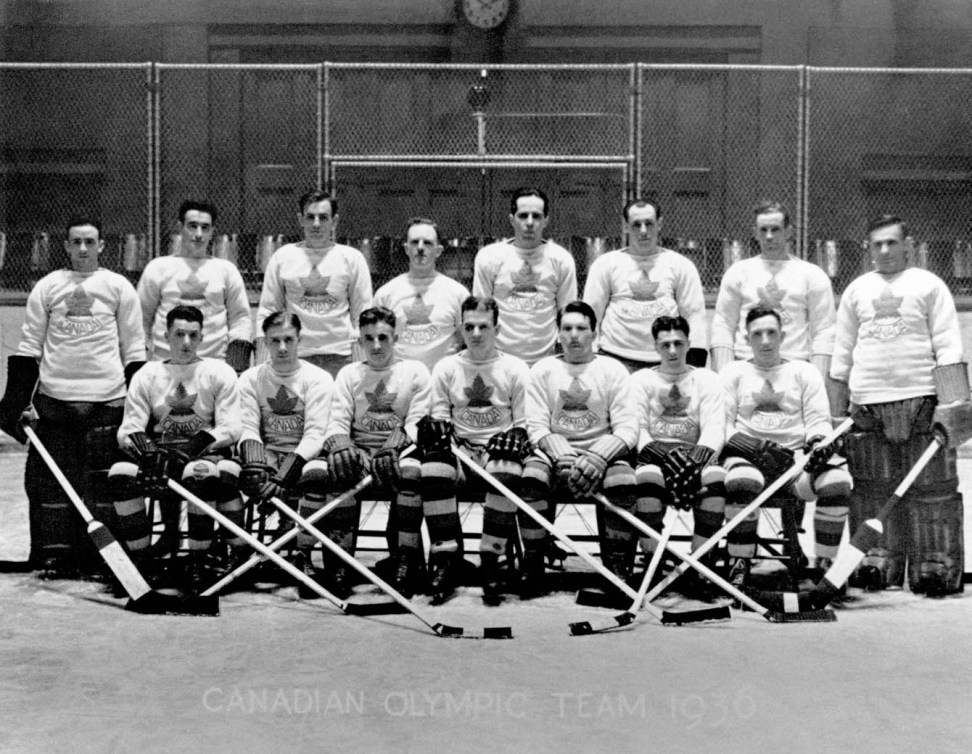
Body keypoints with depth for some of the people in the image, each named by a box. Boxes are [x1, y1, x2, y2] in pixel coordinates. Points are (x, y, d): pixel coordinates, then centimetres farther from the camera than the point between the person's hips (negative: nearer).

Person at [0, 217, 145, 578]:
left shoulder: (119, 287, 7)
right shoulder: (47, 286, 9)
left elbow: (134, 348, 8)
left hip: (107, 399, -1)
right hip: (54, 397, 1)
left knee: (103, 479, 0)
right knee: (51, 478, 1)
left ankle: (101, 556, 7)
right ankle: (54, 554, 9)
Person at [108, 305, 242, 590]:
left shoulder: (220, 373, 5)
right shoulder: (147, 375, 12)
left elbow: (231, 429, -5)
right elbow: (128, 429, 4)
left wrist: (198, 444, -21)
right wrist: (144, 447, -19)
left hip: (205, 456, -2)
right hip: (158, 459, 3)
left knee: (200, 473, -39)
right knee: (120, 473, -28)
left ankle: (198, 560, -21)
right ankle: (140, 558, -14)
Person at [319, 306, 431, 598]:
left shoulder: (415, 371, 6)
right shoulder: (349, 374, 14)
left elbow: (418, 423, -3)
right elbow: (337, 421, 4)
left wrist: (396, 444, -23)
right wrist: (340, 445, -20)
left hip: (400, 452, -2)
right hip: (359, 451, 2)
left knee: (411, 470, -36)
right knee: (338, 470, -32)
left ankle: (405, 561, -31)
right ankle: (340, 562, -28)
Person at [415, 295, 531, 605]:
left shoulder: (515, 369, 7)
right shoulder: (445, 368, 12)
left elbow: (525, 424, 4)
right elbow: (439, 418, 10)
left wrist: (514, 439, -16)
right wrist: (436, 430, -12)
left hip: (500, 452, -1)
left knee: (507, 471, -38)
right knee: (433, 470, -33)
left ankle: (492, 560, -27)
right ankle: (446, 558, -23)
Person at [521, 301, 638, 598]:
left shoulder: (613, 370, 5)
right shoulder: (542, 370, 8)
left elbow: (627, 429, -4)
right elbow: (536, 426, -1)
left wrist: (598, 458, -22)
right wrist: (564, 457, -20)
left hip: (603, 451, -1)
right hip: (554, 450, 1)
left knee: (624, 482, -32)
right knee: (531, 477, -31)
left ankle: (617, 570, -19)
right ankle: (532, 567, -19)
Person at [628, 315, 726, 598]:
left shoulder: (707, 380, 14)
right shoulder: (641, 380, 14)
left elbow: (714, 430, 1)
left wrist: (697, 458, -21)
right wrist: (663, 453, -19)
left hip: (695, 455, 1)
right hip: (654, 454, -1)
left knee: (716, 476, -33)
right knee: (647, 475, -36)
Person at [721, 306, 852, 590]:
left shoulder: (805, 371, 21)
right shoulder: (733, 372, 18)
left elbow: (818, 420, 12)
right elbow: (721, 423, 7)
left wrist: (817, 442, -12)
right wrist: (752, 444, -12)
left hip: (798, 455, 1)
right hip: (748, 454, -1)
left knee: (837, 481, -30)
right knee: (741, 481, -38)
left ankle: (825, 565, -18)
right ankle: (739, 567, -24)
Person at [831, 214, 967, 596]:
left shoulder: (929, 285, 6)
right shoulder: (856, 290, 15)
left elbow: (948, 348, -1)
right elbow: (842, 353, 16)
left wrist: (952, 403, -11)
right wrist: (838, 410, 13)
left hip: (922, 399, -3)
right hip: (867, 403, 3)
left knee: (932, 488, -2)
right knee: (873, 488, 3)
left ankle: (937, 567, 5)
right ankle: (878, 565, 12)